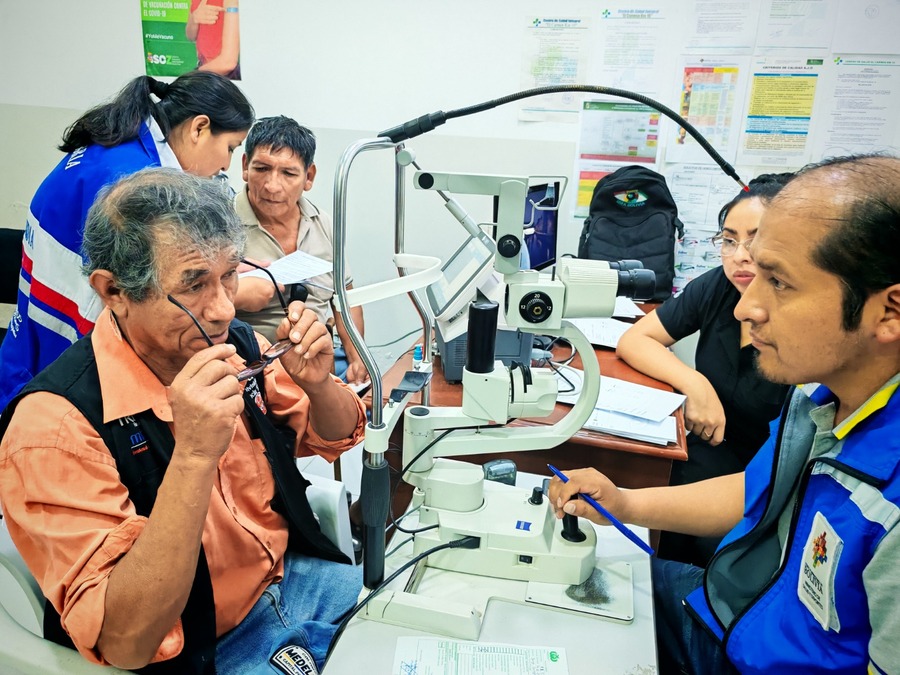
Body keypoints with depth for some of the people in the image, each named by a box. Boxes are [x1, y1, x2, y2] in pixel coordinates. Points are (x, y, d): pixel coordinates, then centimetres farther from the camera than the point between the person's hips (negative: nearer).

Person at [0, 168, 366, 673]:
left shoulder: (237, 344, -8)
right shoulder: (55, 426, -23)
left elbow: (339, 436, 7)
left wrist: (316, 384, -16)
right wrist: (194, 456, -37)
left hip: (301, 575, 5)